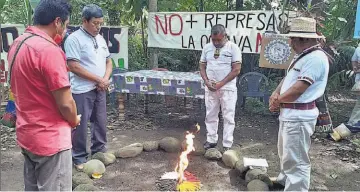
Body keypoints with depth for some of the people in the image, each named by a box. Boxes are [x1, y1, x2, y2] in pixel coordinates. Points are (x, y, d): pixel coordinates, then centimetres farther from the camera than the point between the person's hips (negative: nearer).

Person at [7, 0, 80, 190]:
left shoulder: (17, 44, 6)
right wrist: (74, 120, -1)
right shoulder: (49, 50, -23)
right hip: (50, 138, -9)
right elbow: (65, 103, -21)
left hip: (26, 134, 9)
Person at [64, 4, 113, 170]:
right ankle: (79, 157, 17)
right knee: (80, 125, 3)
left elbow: (108, 61, 15)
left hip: (100, 89, 7)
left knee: (101, 122, 14)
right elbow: (73, 66, -18)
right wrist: (98, 80, -14)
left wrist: (105, 79, -4)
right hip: (82, 90, -7)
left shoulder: (100, 39, 11)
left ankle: (99, 151, 30)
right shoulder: (74, 39, -11)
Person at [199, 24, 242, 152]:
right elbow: (202, 66, 11)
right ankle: (211, 140, 25)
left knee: (228, 117, 1)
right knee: (211, 115, 11)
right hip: (210, 88, 4)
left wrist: (221, 84, -14)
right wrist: (206, 81, -6)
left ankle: (227, 145, 9)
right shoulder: (207, 48, 7)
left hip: (228, 88, -4)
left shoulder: (233, 48, -7)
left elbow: (236, 70, -11)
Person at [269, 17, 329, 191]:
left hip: (299, 116, -11)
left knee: (296, 160, -3)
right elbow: (288, 78, 16)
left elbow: (298, 90, -24)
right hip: (289, 113, 11)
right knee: (286, 153, 26)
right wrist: (275, 94, -3)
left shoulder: (316, 58, -20)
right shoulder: (302, 56, 14)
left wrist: (277, 101, -8)